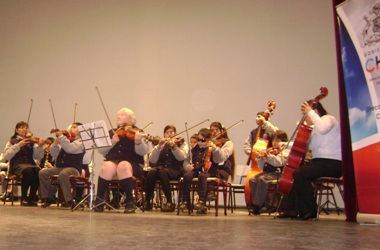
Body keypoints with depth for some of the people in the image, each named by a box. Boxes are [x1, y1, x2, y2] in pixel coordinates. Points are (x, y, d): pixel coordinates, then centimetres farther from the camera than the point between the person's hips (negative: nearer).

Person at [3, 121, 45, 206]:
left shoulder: (31, 142, 17)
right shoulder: (12, 141, 12)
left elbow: (38, 157, 5)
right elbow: (6, 157, -3)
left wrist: (40, 146, -12)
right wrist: (18, 146, -10)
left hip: (30, 164, 2)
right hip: (17, 165, -2)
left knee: (38, 170, -34)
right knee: (28, 170, -37)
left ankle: (32, 197, -15)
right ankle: (24, 198, -19)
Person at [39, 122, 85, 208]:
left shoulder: (80, 142, 2)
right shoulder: (65, 140, 20)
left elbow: (70, 148, -19)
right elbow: (54, 155, 14)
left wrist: (61, 137, -20)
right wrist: (55, 143, 0)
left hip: (73, 168, -6)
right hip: (60, 167, 6)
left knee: (63, 174, -37)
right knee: (43, 172, -14)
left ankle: (69, 200, -27)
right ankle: (48, 198, -5)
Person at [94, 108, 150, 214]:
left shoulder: (136, 133, 6)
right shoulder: (112, 132, 18)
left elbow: (143, 152, -9)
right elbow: (101, 151, 10)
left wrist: (138, 141, -29)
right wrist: (111, 142, -8)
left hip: (133, 164, -2)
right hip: (113, 161, 3)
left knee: (123, 166, -36)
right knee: (107, 167, -31)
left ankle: (130, 202, -27)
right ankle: (99, 200, -20)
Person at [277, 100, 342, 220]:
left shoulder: (328, 119, -7)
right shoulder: (316, 127, 21)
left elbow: (322, 128, -33)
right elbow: (307, 146, 14)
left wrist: (310, 113, -22)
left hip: (333, 164, -10)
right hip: (320, 161, 10)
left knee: (299, 174, -25)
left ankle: (310, 211, -12)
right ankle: (293, 210, 10)